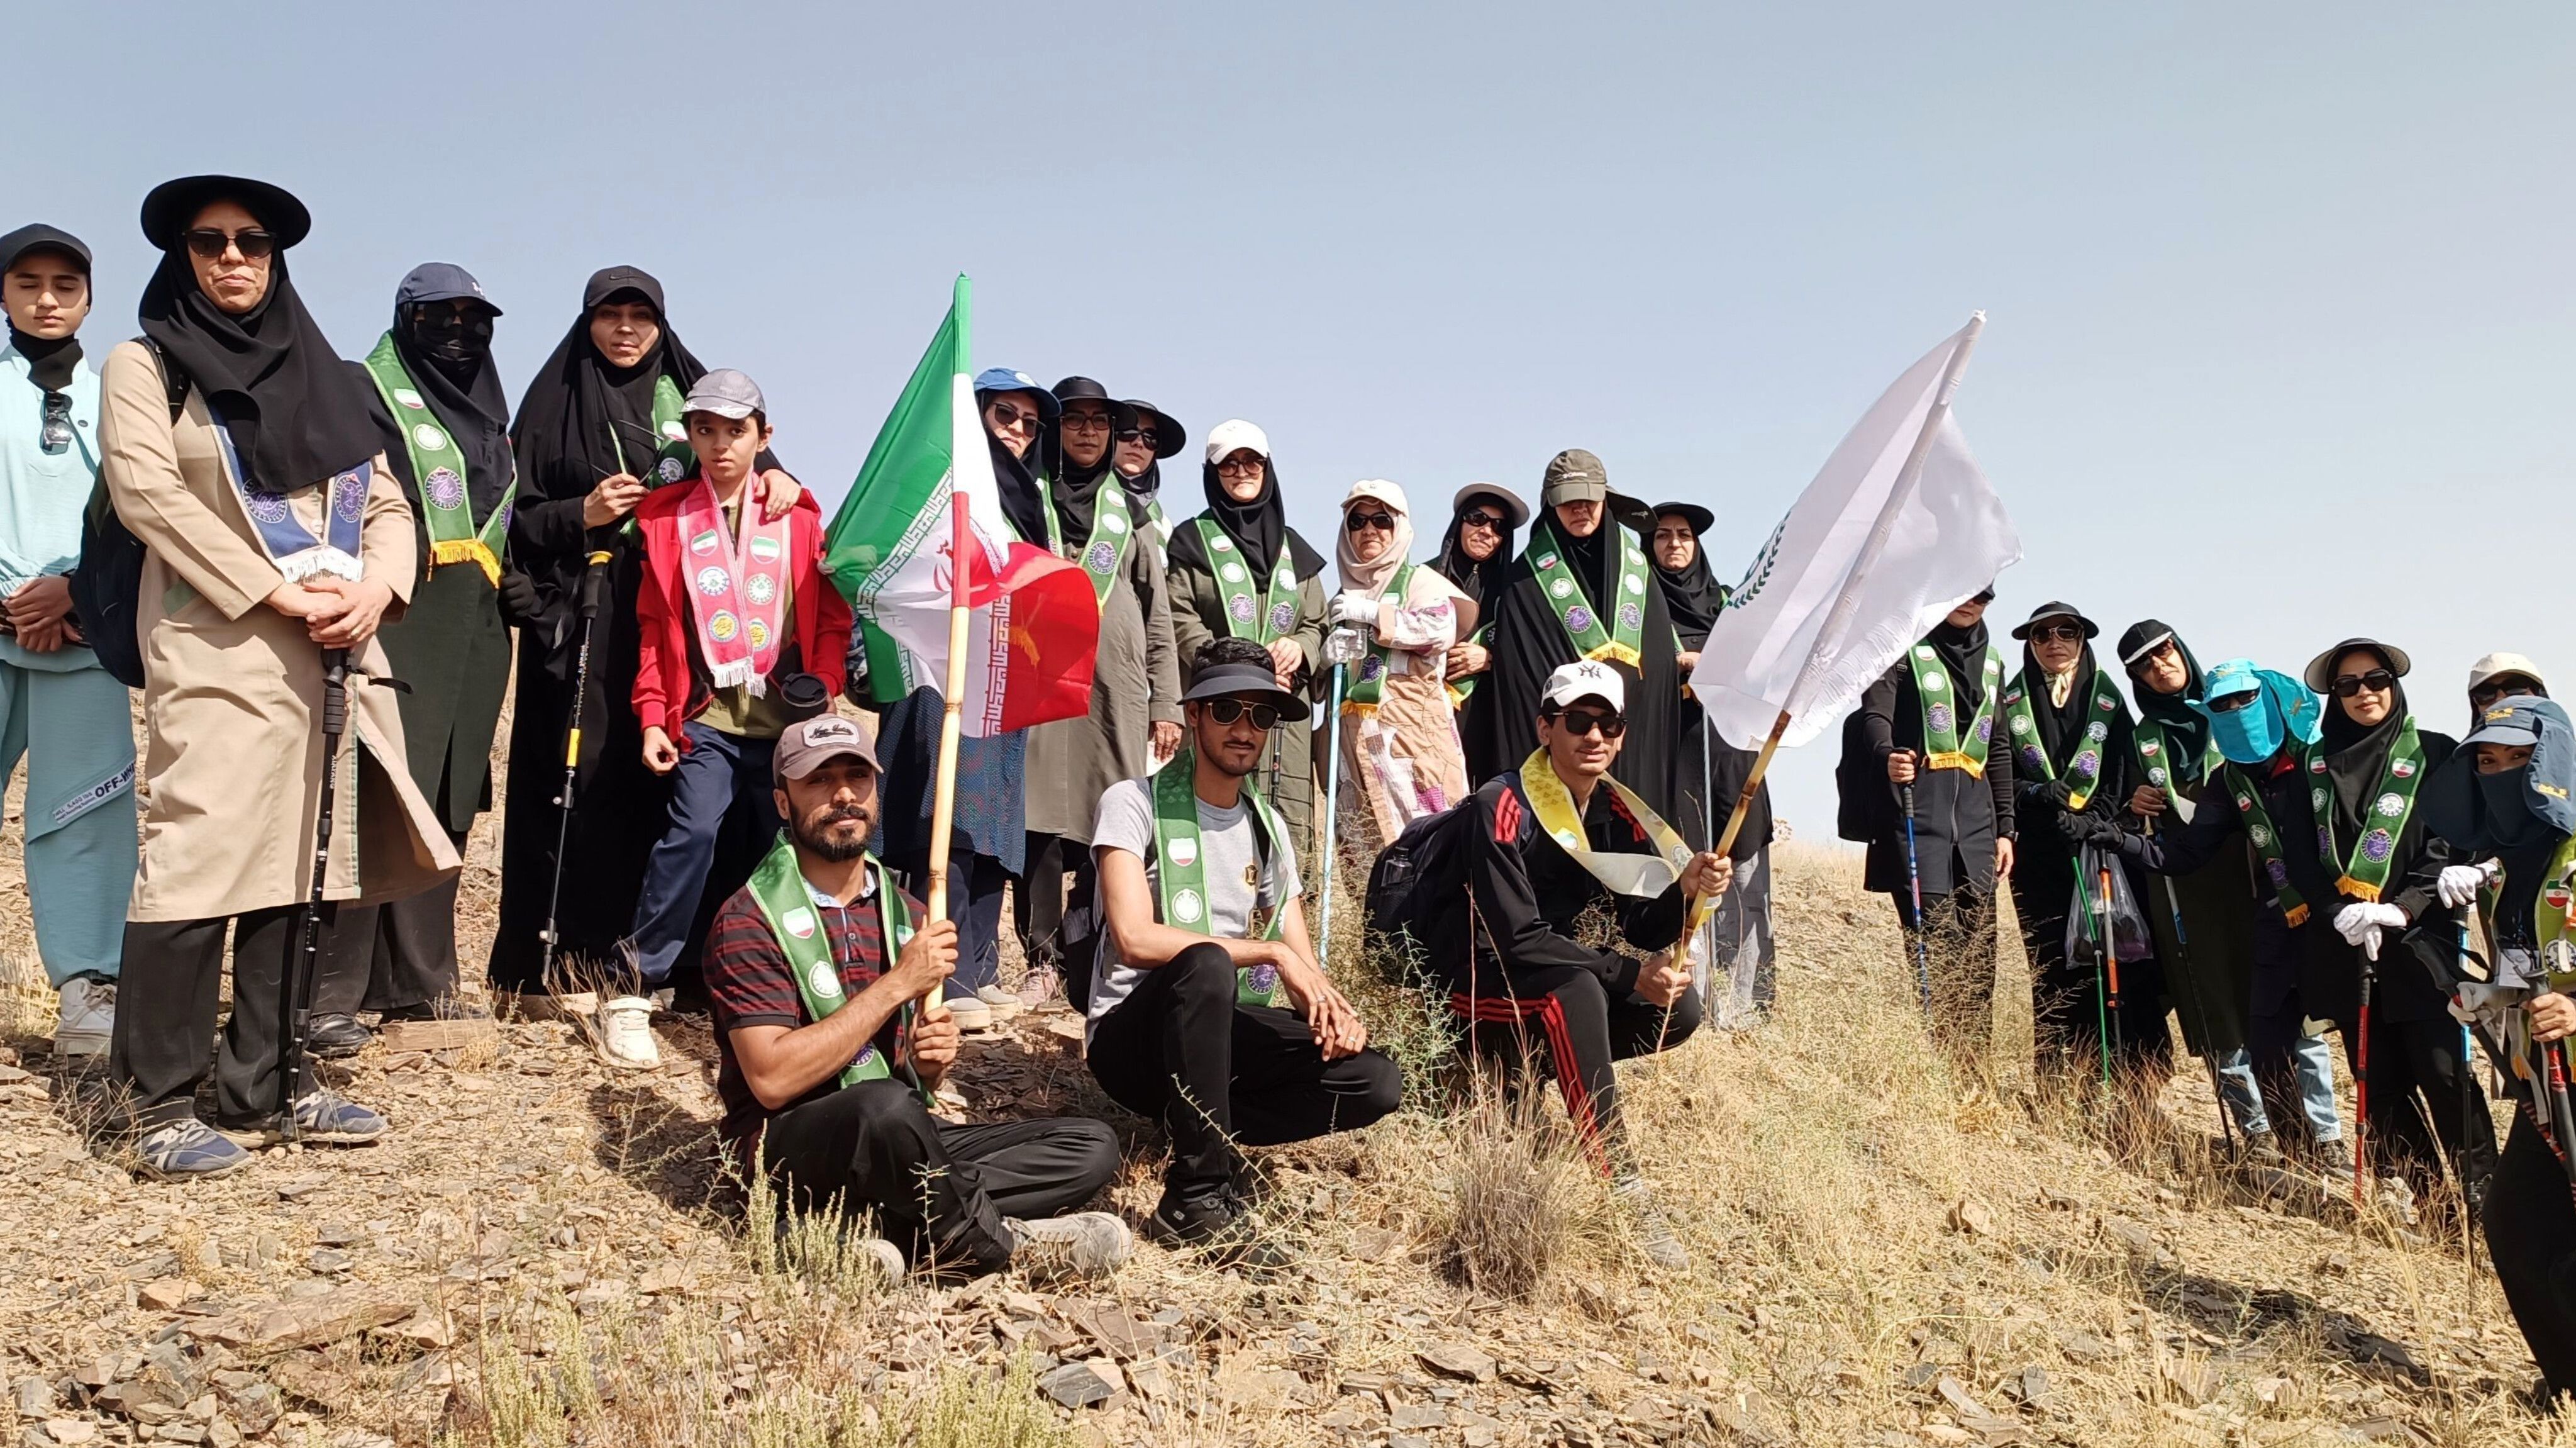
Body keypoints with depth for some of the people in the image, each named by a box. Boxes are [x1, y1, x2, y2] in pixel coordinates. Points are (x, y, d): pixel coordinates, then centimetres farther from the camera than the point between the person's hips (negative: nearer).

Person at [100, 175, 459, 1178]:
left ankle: (266, 1085, 13)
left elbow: (385, 500, 13)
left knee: (297, 865, 6)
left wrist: (375, 588, -7)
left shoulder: (317, 375, 19)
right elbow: (147, 493, -9)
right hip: (216, 655, -5)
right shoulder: (144, 366, 5)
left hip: (327, 659, 5)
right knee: (198, 862, -11)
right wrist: (274, 593, -17)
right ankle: (164, 1105, -3)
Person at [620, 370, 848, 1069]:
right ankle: (633, 995, -10)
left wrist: (822, 685, -7)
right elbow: (653, 627, 6)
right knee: (693, 833, -18)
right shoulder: (668, 517, 7)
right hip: (707, 717, -1)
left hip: (787, 721, 2)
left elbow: (833, 618, 8)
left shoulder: (798, 518, 8)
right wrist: (652, 717, -1)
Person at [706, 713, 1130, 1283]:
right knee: (884, 1107, -39)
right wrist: (897, 984, -18)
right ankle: (996, 1242, -13)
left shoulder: (906, 914, 11)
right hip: (786, 1147, -6)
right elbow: (773, 1080, -20)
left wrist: (934, 1059, -5)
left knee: (1092, 1146, -8)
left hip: (892, 1143, 7)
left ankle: (891, 1234, -22)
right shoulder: (750, 920, -8)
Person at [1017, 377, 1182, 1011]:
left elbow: (1157, 614, 16)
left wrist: (1166, 704, 8)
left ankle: (1089, 958, 5)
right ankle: (1043, 960, 2)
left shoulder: (1129, 509, 17)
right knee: (1039, 821, -5)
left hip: (1117, 690, 2)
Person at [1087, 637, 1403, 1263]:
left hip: (1232, 1035, 5)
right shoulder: (1135, 804, -7)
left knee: (1374, 1082, -17)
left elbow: (1303, 960, 9)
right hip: (1139, 1036, -5)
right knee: (1204, 963, -39)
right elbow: (1135, 939, -21)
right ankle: (1201, 1200, -30)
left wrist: (1332, 1009, -14)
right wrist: (1269, 953, -21)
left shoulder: (1270, 828, 12)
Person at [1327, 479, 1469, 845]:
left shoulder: (1419, 581, 4)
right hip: (1357, 735, 5)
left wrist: (1371, 613, -13)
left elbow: (1442, 628, -16)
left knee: (1421, 820, -14)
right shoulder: (1346, 593, 20)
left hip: (1413, 726, -5)